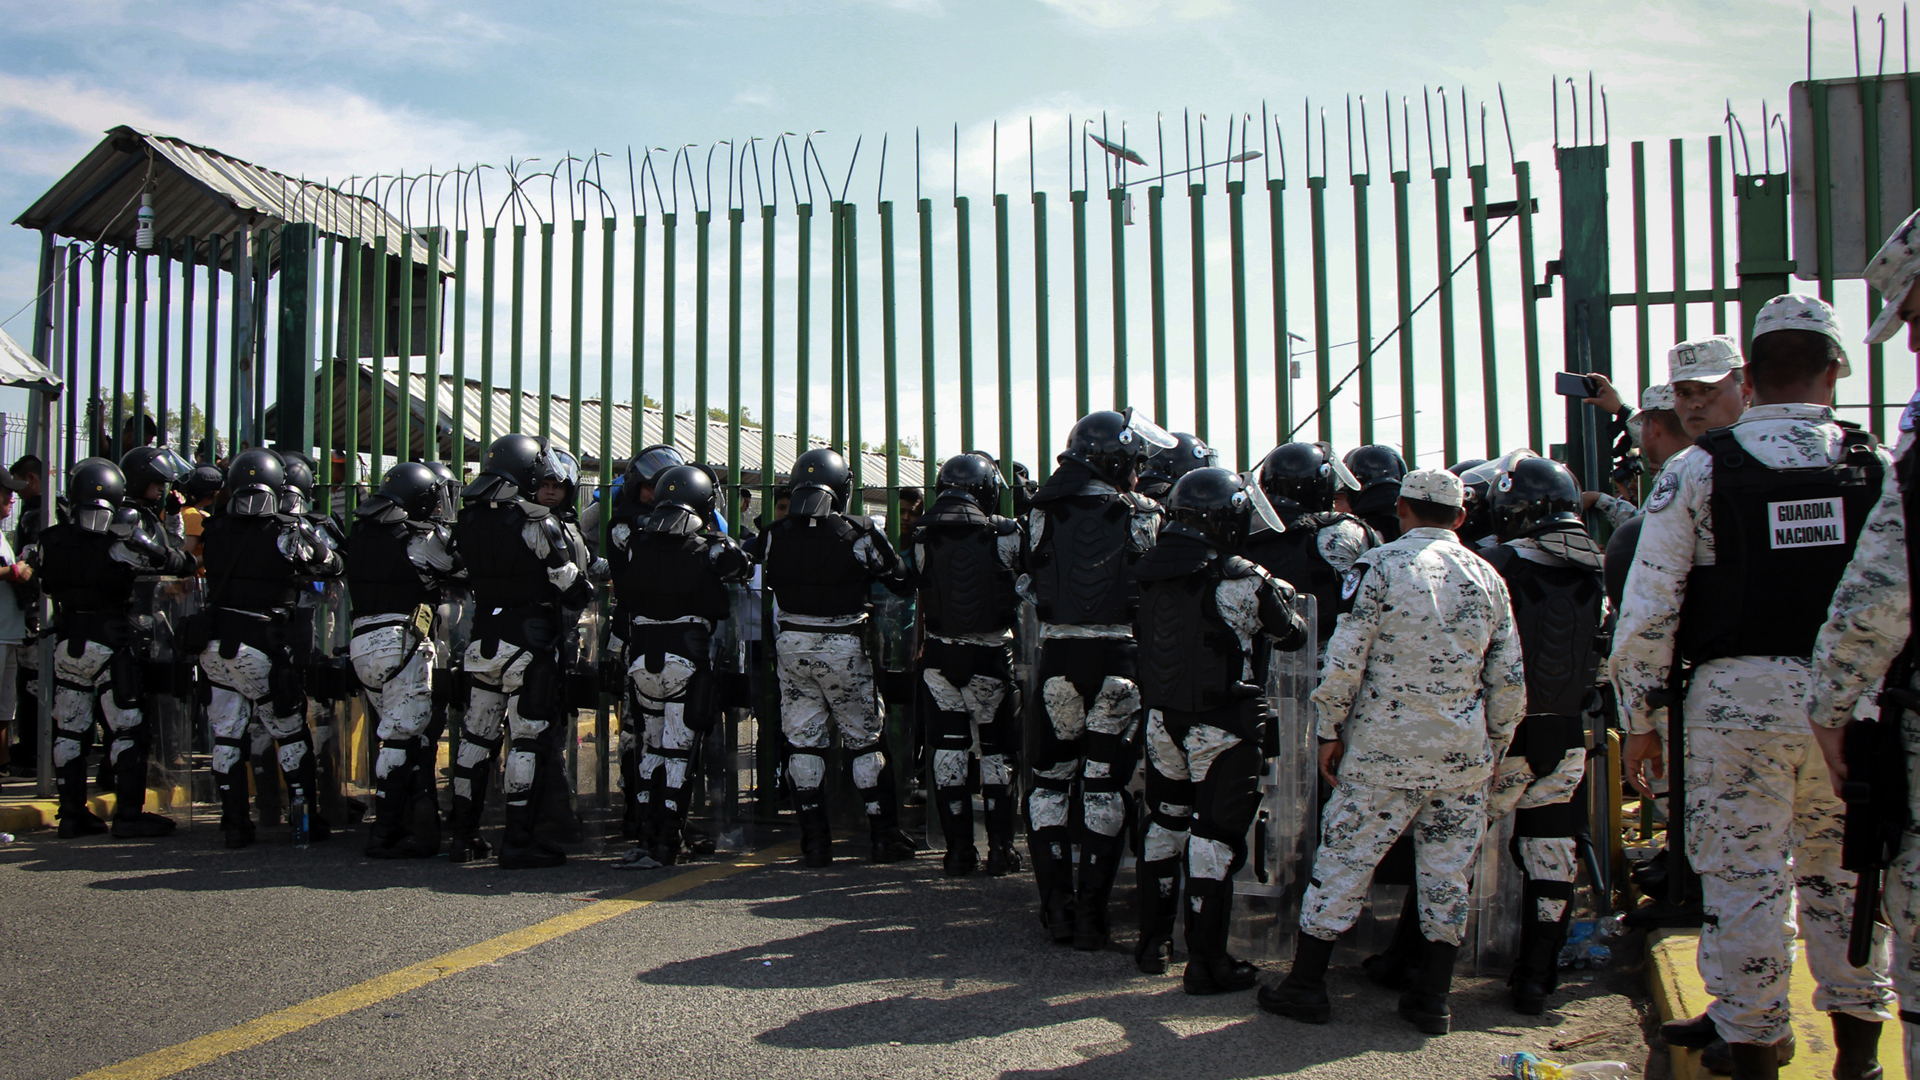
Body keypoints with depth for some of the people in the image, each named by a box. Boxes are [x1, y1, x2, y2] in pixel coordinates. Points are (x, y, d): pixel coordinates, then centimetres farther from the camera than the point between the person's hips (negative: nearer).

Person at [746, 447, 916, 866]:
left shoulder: (773, 536, -3)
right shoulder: (860, 534, -11)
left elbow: (766, 576, 11)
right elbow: (901, 581, -4)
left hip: (792, 645, 3)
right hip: (843, 648, -2)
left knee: (803, 741, 9)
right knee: (864, 740, 9)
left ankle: (814, 839, 9)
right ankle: (884, 835, 11)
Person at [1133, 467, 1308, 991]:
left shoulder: (1153, 572, -1)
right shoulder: (1245, 581, -16)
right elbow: (1293, 635, -2)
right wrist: (1284, 597, 18)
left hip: (1162, 716, 6)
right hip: (1223, 726, -6)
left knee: (1165, 824, 19)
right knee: (1214, 837, 2)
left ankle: (1153, 942, 30)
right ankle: (1206, 963, 9)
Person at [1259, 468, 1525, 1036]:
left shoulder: (1383, 564, -6)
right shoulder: (1487, 577, 7)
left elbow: (1345, 658, -10)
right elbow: (1510, 681, 9)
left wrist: (1330, 731, -1)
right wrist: (1494, 748, 19)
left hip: (1384, 748, -3)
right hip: (1464, 754, 4)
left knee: (1343, 860, 4)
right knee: (1448, 872, 11)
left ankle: (1306, 984, 11)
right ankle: (1432, 998, 18)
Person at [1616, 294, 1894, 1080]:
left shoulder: (1694, 471, -4)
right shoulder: (1878, 465, 2)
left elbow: (1648, 608, -5)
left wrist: (1639, 717, 2)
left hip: (1737, 698, -3)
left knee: (1745, 871, 6)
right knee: (1842, 867, 17)